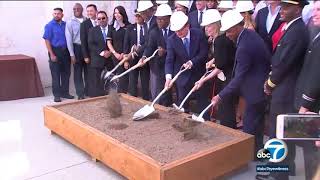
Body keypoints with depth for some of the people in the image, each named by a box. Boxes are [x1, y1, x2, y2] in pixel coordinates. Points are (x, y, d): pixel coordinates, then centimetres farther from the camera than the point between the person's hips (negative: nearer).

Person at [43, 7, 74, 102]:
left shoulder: (65, 24, 7)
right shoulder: (49, 26, -5)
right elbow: (47, 41, -8)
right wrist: (52, 54, -15)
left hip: (65, 51, 4)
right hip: (55, 51, -4)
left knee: (66, 73, 10)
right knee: (55, 74, 2)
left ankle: (65, 92, 23)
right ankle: (57, 95, 11)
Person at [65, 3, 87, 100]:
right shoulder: (70, 22, 0)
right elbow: (69, 39, -3)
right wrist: (72, 54, -9)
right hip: (77, 48, -2)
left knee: (88, 71, 8)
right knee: (78, 72, 2)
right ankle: (80, 94, 10)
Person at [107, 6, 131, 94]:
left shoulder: (129, 26, 1)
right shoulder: (112, 27, 7)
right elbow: (109, 42, 6)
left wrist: (124, 53, -6)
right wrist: (115, 53, -5)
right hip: (116, 56, 1)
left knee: (125, 76, -4)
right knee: (121, 76, 1)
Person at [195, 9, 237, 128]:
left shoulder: (220, 41, -23)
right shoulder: (215, 39, 4)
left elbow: (220, 67, -23)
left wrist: (203, 80, -22)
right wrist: (212, 60, 3)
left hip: (229, 77, -9)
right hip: (223, 76, 9)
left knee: (226, 107, -3)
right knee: (222, 106, 16)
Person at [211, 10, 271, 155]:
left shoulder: (244, 47, -28)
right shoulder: (250, 34, 2)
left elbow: (238, 78, -26)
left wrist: (220, 96, -20)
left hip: (256, 90, -10)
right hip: (261, 85, 10)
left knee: (249, 127, 2)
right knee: (256, 124, 22)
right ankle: (257, 151, 36)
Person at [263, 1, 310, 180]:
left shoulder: (297, 31, -20)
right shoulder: (294, 28, 12)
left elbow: (284, 62, -21)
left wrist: (270, 84, -7)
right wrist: (271, 80, 6)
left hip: (285, 91, -10)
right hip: (285, 88, 10)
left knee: (279, 133, 1)